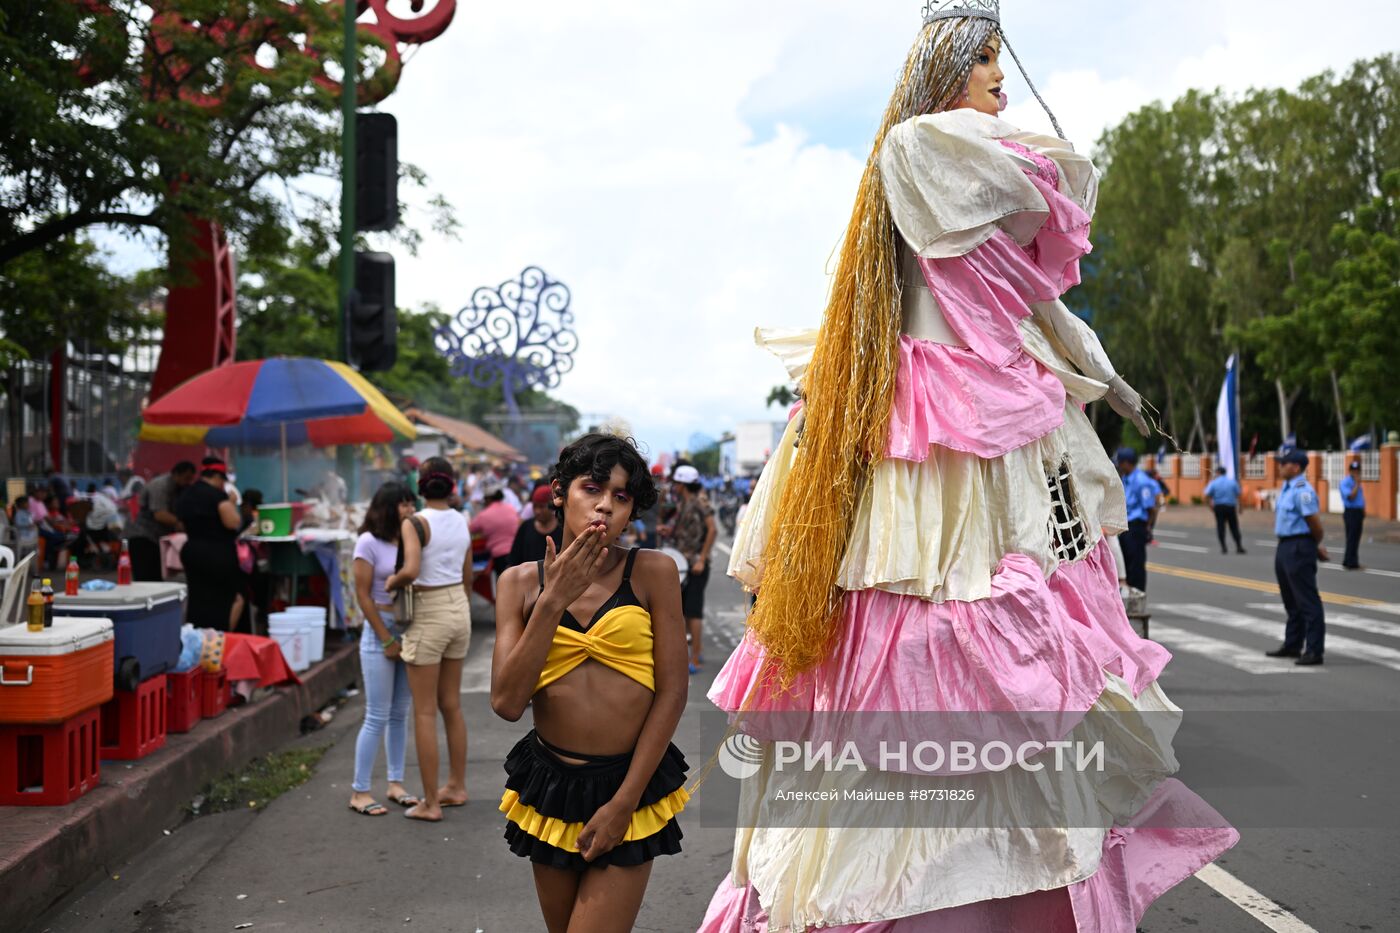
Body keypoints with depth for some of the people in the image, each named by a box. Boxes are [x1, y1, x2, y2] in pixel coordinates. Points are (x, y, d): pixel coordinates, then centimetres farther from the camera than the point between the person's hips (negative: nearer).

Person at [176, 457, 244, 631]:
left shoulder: (184, 496, 12)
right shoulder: (217, 494, -13)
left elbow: (184, 526, 20)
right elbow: (234, 522, -19)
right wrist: (232, 503, -4)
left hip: (192, 552, 8)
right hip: (218, 554, -8)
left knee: (199, 603, 9)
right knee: (235, 597, 4)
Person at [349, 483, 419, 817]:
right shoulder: (369, 542, -8)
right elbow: (363, 595, -9)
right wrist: (387, 639, -10)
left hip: (409, 631, 5)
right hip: (380, 631, -5)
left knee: (400, 714, 11)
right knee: (378, 717, -4)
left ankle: (395, 784, 20)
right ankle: (359, 791, 6)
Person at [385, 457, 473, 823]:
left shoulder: (415, 523, -14)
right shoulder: (462, 522, 5)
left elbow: (411, 571, -30)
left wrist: (392, 582, -8)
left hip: (428, 614, -6)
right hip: (459, 610, 7)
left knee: (425, 711, 2)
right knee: (451, 705, 18)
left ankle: (430, 803, 7)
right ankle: (456, 787, 27)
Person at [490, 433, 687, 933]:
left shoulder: (652, 572, -8)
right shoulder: (521, 582, -2)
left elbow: (672, 693, -9)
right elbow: (507, 702, -11)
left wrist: (624, 802, -10)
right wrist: (554, 601, -18)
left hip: (630, 783, -3)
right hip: (550, 782, 3)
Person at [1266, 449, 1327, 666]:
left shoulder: (1302, 490, -18)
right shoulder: (1286, 488, 12)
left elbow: (1314, 522, -18)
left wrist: (1318, 545, -1)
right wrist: (1317, 545, 13)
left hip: (1299, 548, -10)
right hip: (1285, 547, 10)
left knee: (1308, 601, -5)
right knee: (1291, 600, 18)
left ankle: (1314, 651, -1)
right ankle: (1292, 645, 29)